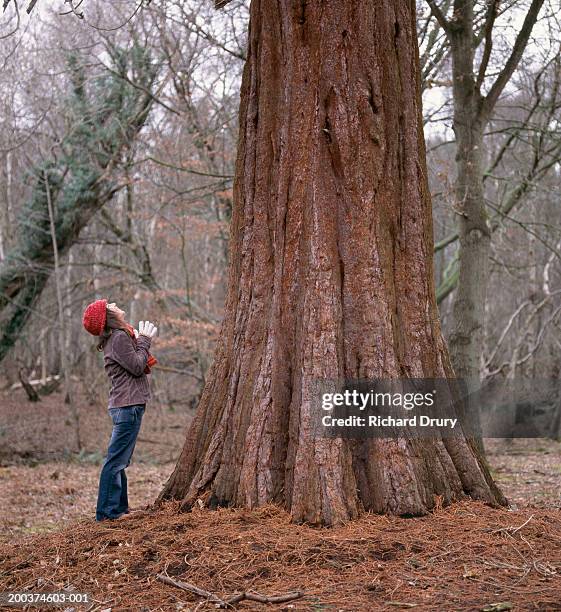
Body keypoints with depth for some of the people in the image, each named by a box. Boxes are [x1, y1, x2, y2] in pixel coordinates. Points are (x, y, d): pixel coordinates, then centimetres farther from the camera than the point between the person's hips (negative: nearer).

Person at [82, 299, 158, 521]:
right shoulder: (120, 337, -14)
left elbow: (137, 366, 17)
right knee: (116, 461, -7)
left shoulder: (117, 337, 16)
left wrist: (142, 340, 9)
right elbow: (137, 367, -16)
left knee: (119, 461, 15)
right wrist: (144, 341, -6)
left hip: (124, 405, 10)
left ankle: (119, 508, 23)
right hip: (128, 405, -10)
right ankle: (106, 512, -5)